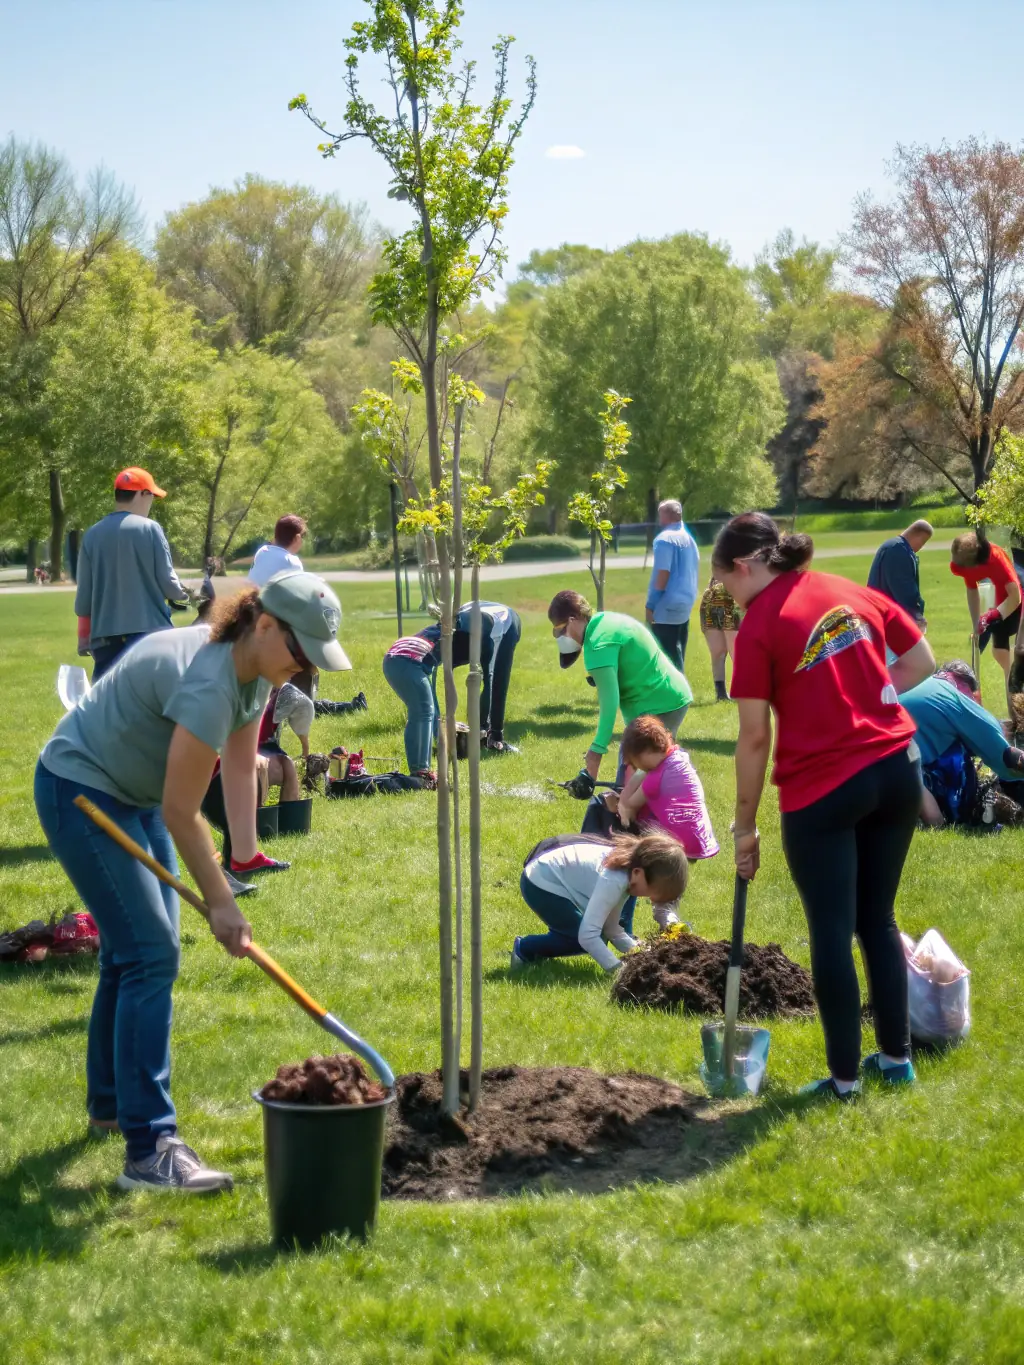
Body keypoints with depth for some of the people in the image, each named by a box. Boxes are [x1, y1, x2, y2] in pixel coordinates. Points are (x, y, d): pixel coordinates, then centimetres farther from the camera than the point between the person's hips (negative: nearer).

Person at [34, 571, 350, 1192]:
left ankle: (110, 1100, 37)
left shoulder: (256, 672, -3)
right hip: (79, 794, -10)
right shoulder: (208, 684, -32)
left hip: (135, 796, 10)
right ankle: (150, 1150, -17)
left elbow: (241, 769, 2)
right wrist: (221, 902, -22)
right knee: (150, 954, -16)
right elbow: (180, 812, -28)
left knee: (133, 948, 18)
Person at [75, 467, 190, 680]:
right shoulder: (149, 529, -6)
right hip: (150, 632, -3)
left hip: (105, 637, 3)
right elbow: (166, 580, -6)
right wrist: (182, 593, 17)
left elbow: (84, 594, 8)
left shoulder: (93, 535, 5)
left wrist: (84, 639, 18)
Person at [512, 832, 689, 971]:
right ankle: (525, 950, -2)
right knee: (594, 940, -11)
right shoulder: (613, 880, -31)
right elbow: (587, 935, -34)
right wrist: (619, 969, -31)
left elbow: (611, 927, 0)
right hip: (539, 884, -9)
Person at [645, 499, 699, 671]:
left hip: (667, 607, -9)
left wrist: (651, 605, -13)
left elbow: (663, 574, -18)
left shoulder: (664, 539, -14)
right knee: (677, 657, 14)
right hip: (684, 604, 9)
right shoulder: (689, 539, 14)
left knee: (668, 659, -6)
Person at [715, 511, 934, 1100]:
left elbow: (755, 736, -8)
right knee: (878, 919, 18)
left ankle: (845, 1075, 12)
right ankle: (897, 1056, 26)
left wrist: (746, 825, 0)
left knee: (832, 931, 5)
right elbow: (921, 661, 12)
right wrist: (862, 702, 11)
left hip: (821, 789, -6)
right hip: (896, 770, 6)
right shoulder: (854, 593, 7)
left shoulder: (760, 626, -9)